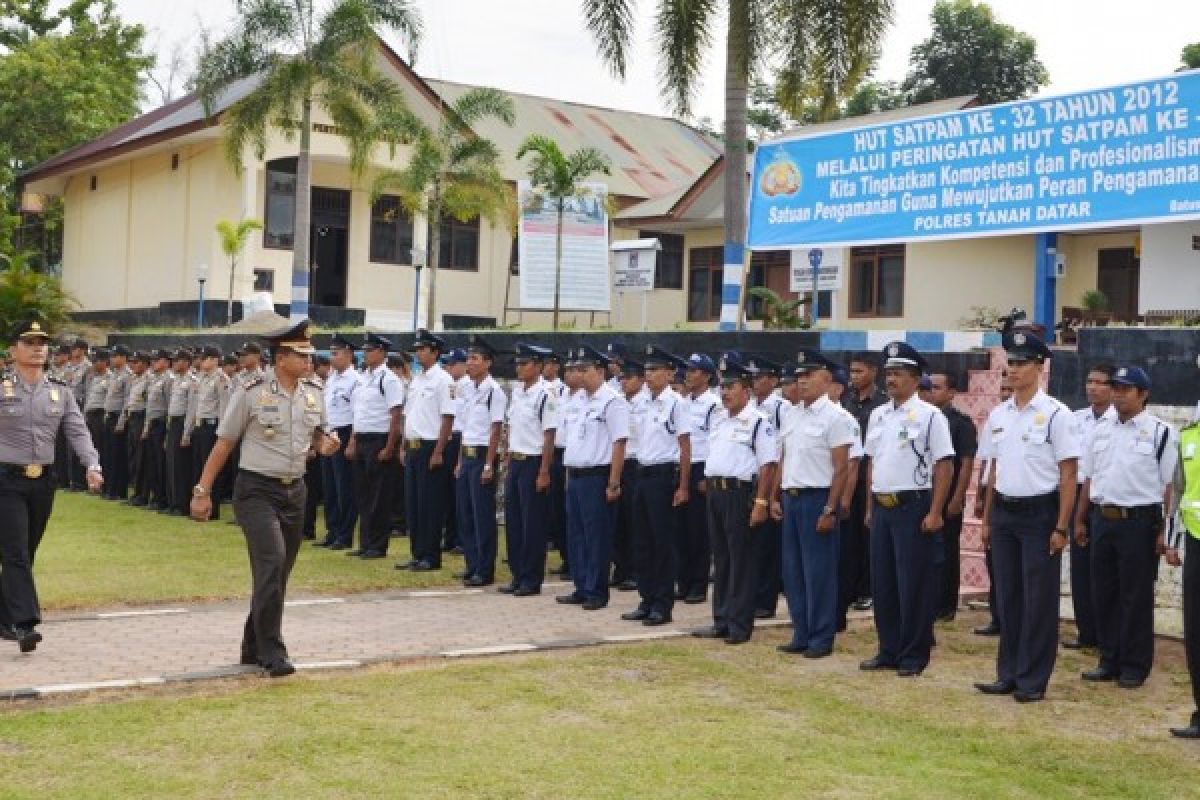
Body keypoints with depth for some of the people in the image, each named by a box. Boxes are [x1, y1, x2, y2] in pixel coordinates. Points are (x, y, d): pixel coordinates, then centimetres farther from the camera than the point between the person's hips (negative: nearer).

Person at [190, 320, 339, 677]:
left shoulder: (313, 393, 6)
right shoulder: (250, 393, -9)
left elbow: (319, 434, 22)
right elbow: (223, 444, -5)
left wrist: (326, 444, -3)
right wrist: (202, 492, -6)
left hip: (295, 490, 6)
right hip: (257, 490, -6)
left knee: (277, 573, 11)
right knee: (272, 561, -21)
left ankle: (253, 647, 26)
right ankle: (272, 653, -15)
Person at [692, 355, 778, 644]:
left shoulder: (759, 421, -10)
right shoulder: (718, 418, 15)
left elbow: (768, 465, -15)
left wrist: (761, 502, -19)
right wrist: (708, 484, 14)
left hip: (742, 494, -8)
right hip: (715, 492, 8)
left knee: (742, 561, 0)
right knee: (721, 559, 13)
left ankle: (739, 625, 7)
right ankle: (721, 621, 22)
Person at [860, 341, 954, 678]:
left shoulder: (930, 416, -9)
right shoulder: (877, 415, 11)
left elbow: (944, 466, -10)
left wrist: (934, 513, -14)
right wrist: (870, 508, 15)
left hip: (913, 507, -6)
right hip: (881, 507, 7)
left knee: (913, 584, 0)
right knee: (882, 583, 11)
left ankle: (913, 656, 10)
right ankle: (888, 650, 22)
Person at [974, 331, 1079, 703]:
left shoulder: (1056, 414, -10)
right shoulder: (997, 415, 8)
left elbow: (1068, 474, -9)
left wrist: (1061, 527, -12)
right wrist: (987, 520, 15)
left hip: (1040, 515, -6)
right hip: (1004, 514, 6)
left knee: (1039, 600, 1)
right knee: (1007, 597, 11)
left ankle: (1032, 680, 10)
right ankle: (1008, 674, 21)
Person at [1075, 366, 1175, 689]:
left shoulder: (1159, 432, -5)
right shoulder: (1100, 430, 10)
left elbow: (1169, 486, -7)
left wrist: (1164, 531, -12)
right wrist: (1080, 520, 13)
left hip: (1139, 521, -5)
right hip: (1102, 519, 5)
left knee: (1136, 596, 2)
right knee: (1104, 593, 10)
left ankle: (1135, 666, 13)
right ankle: (1109, 660, 21)